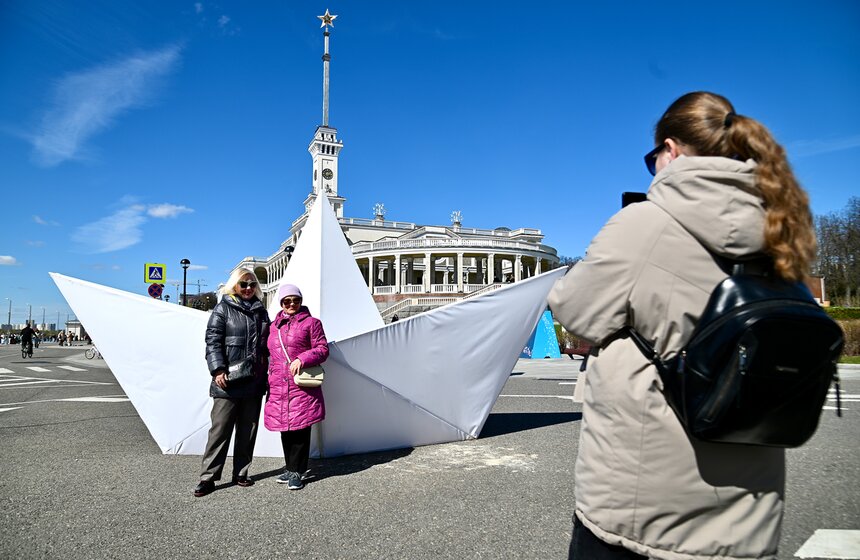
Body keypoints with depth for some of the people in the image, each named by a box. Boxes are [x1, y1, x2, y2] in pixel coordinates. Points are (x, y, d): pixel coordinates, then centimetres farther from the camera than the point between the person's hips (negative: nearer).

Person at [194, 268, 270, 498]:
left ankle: (241, 473, 22)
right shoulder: (223, 309, 0)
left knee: (248, 430, 11)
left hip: (254, 382, 5)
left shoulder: (260, 311, 14)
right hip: (228, 382, -5)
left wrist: (268, 374, 14)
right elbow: (213, 341, -7)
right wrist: (218, 370, -17)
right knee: (220, 429, -2)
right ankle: (208, 477, 8)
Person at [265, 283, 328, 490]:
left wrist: (302, 359, -18)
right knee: (285, 429, 11)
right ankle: (290, 468, 25)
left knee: (300, 429, -1)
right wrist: (270, 376, 20)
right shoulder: (274, 326, 17)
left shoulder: (311, 322, 1)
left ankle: (296, 472, 10)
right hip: (278, 386, 5)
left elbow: (322, 349, -3)